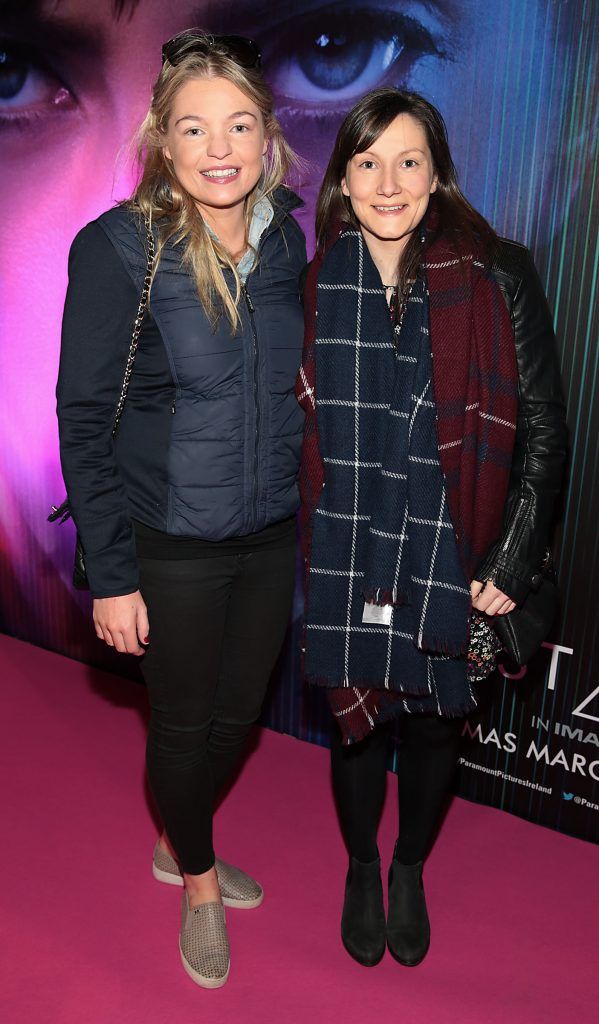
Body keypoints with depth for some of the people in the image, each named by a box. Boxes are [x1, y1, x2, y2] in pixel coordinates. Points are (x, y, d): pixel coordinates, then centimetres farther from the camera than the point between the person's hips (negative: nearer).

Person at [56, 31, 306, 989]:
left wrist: (313, 515, 8)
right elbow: (85, 421, -12)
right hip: (173, 546, -5)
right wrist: (110, 574, -14)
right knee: (183, 721, 13)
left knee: (239, 712, 20)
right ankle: (198, 882, 43)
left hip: (272, 535, 5)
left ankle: (182, 845, 50)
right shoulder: (118, 248, -14)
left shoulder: (285, 241, 1)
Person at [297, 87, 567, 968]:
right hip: (344, 561, 2)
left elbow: (542, 428, -4)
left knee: (433, 726, 15)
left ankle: (411, 870, 46)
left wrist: (511, 563, -8)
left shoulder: (498, 277, -7)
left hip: (451, 562, -1)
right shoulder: (315, 285, 1)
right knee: (355, 722, 15)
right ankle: (361, 868, 45)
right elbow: (294, 426, 8)